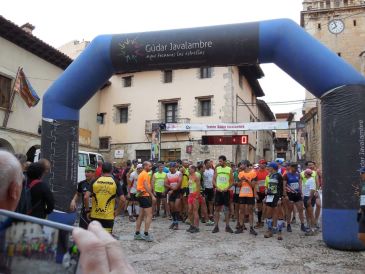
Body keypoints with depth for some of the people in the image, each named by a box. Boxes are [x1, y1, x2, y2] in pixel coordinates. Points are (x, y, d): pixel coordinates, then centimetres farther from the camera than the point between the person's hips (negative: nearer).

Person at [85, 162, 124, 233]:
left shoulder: (95, 181, -1)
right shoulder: (115, 183, -2)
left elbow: (86, 197, -8)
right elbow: (122, 199, -8)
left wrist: (87, 209, 5)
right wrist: (117, 212, 3)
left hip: (95, 216, 1)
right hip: (108, 217, -1)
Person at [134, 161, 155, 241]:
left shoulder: (141, 174, 17)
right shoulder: (145, 174, -13)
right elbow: (146, 186, -23)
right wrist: (152, 196, -26)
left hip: (141, 195, 10)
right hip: (145, 196, -10)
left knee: (141, 215, 14)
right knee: (149, 215, -8)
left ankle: (137, 234, 17)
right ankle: (146, 235, -10)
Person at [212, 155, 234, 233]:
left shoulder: (229, 169, 2)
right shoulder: (217, 169, 6)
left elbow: (232, 181, 2)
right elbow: (214, 179, 5)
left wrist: (227, 188, -13)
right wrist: (217, 187, -10)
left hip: (226, 191, -1)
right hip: (218, 191, 1)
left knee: (227, 208, 4)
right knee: (217, 208, 3)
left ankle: (227, 226, 11)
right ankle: (216, 226, 8)